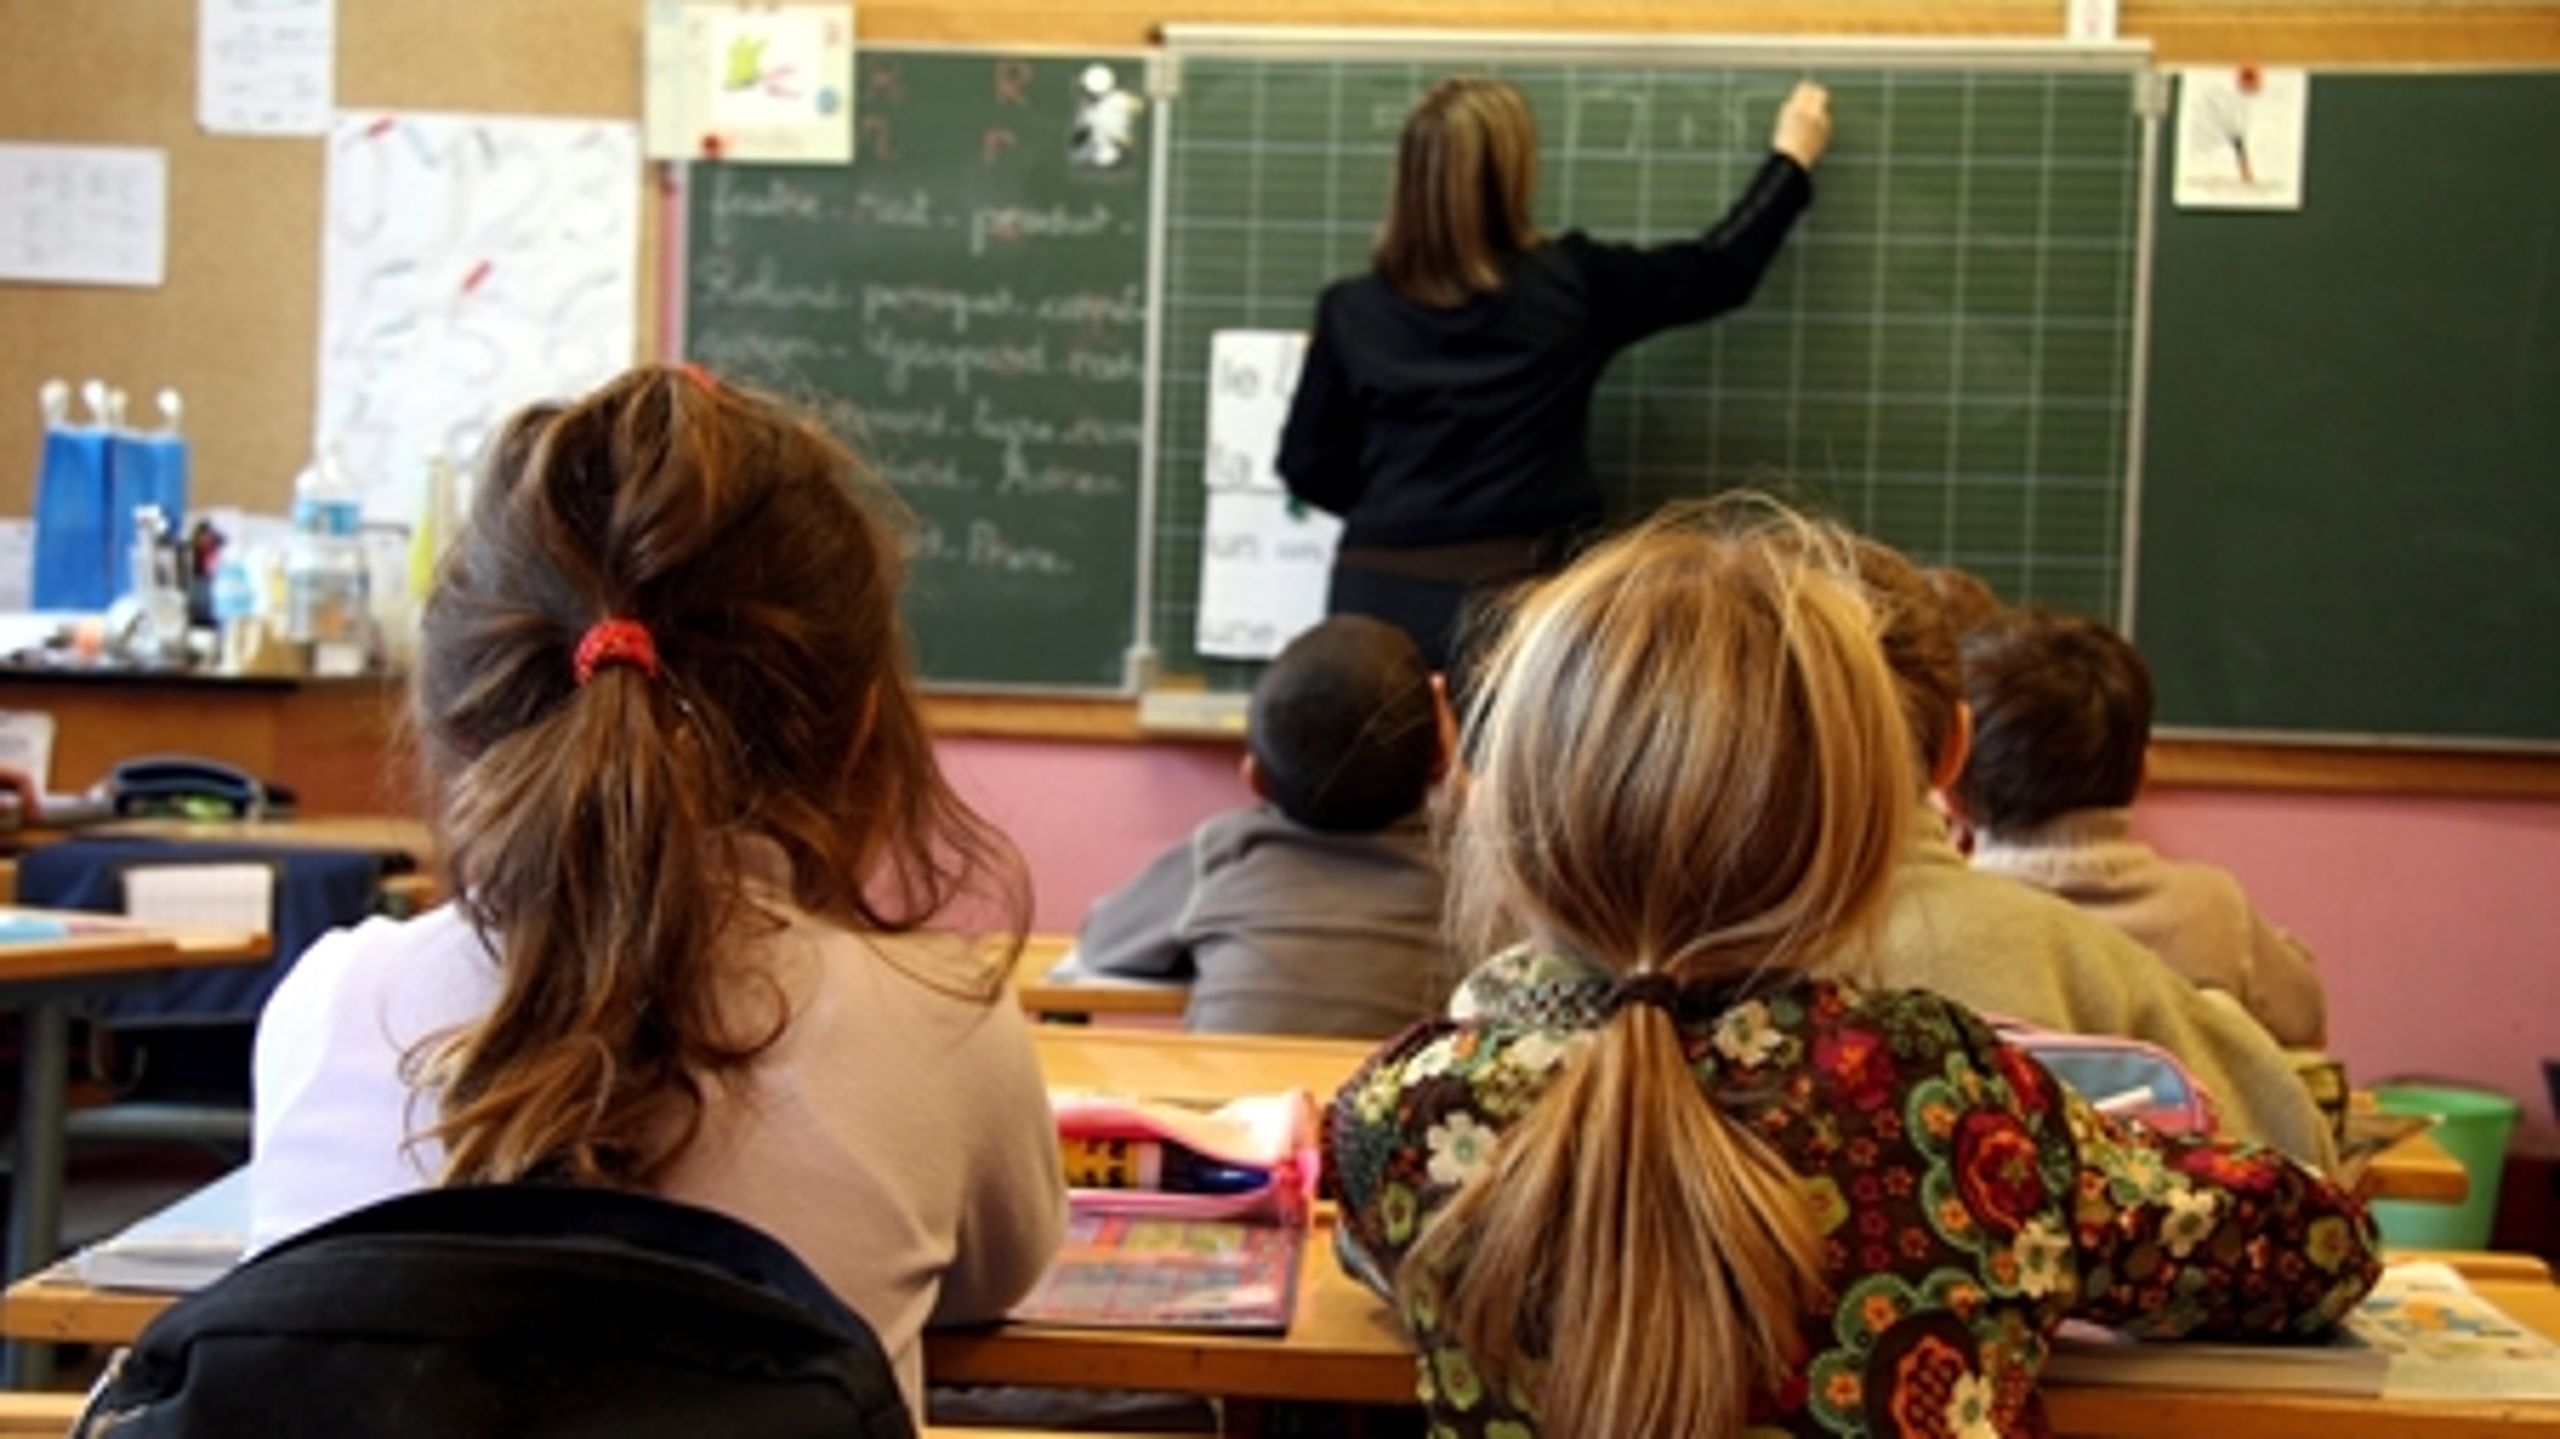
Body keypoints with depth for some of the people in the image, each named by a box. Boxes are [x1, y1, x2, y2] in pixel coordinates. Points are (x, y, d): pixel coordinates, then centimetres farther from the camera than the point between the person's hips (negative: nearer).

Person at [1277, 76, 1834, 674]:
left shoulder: (1351, 311, 0)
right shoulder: (1568, 285, -2)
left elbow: (1310, 468, 7)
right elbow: (1719, 271, 11)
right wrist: (1792, 158, 26)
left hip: (1376, 596, 2)